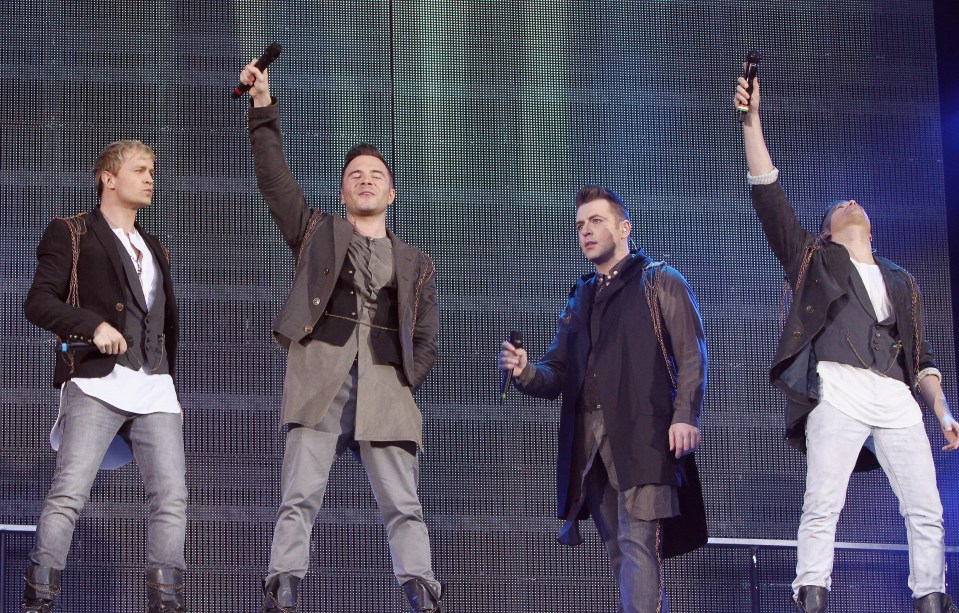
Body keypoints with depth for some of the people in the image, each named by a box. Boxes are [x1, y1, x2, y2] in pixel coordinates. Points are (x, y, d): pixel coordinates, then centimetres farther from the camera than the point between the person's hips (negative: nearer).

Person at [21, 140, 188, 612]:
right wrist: (93, 325, -18)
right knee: (69, 492, -14)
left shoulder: (155, 250, 27)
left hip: (155, 389, 6)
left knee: (171, 497, -5)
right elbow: (38, 302, -4)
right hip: (98, 382, -6)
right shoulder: (72, 235, 7)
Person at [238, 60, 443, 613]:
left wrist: (404, 383, -1)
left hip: (386, 387, 1)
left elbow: (427, 341, 16)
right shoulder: (318, 233, 19)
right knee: (301, 498, -9)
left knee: (404, 506, -4)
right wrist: (264, 108, 1)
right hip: (320, 377, -1)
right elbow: (275, 178, 8)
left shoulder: (415, 264, 21)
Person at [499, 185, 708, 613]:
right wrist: (524, 372, -4)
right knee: (618, 552, 6)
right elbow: (556, 376, 19)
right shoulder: (579, 301, 26)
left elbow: (691, 355, -2)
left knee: (638, 543, -17)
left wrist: (686, 414, -17)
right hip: (590, 443, 6)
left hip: (643, 436, -6)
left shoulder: (660, 283, 9)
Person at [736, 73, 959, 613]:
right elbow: (769, 196, 11)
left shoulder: (902, 283, 30)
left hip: (896, 399, 4)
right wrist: (752, 120, 3)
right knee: (823, 505, -14)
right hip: (838, 390, -3)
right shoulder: (816, 260, 21)